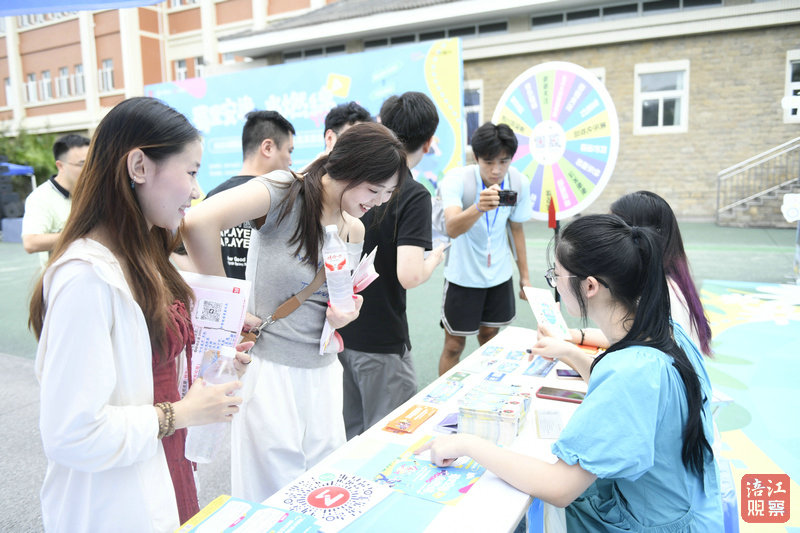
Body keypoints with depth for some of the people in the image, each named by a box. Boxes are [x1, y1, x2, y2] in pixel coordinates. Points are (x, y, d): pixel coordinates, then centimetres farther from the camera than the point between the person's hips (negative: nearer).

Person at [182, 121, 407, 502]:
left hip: (322, 368, 7)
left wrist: (344, 315, -2)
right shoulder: (286, 190, -14)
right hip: (270, 367, -6)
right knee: (277, 496, 7)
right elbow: (199, 221, -29)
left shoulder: (354, 231, 8)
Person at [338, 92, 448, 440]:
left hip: (335, 330, 7)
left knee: (349, 438, 24)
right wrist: (434, 259, -6)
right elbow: (409, 275, -27)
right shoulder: (414, 195, -18)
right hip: (379, 344, -6)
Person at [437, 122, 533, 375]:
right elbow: (452, 229, -40)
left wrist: (524, 276, 9)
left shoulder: (519, 182, -10)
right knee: (454, 345, 3)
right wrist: (479, 207, -60)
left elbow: (516, 228, 5)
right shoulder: (456, 179, -23)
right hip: (463, 275, -4)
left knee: (489, 337, 18)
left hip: (499, 274, 4)